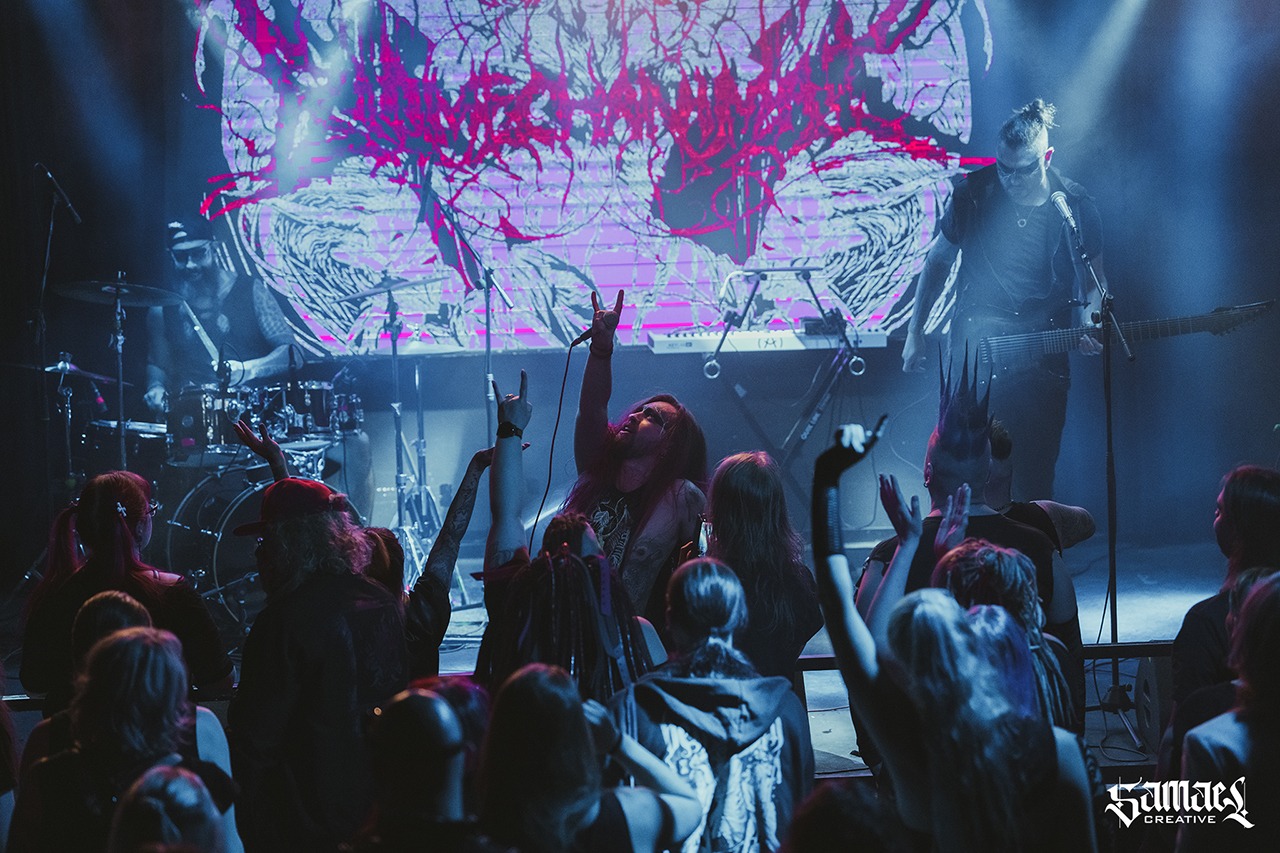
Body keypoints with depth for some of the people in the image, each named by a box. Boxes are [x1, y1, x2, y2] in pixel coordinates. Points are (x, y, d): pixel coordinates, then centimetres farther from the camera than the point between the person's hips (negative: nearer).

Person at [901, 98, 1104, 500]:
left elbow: (1094, 280, 8)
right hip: (972, 352, 0)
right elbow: (939, 260, 10)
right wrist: (915, 332, 10)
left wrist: (1086, 320, -13)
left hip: (1043, 364, 0)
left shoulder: (1076, 208, -4)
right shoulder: (972, 194, -3)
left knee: (1036, 479, 3)